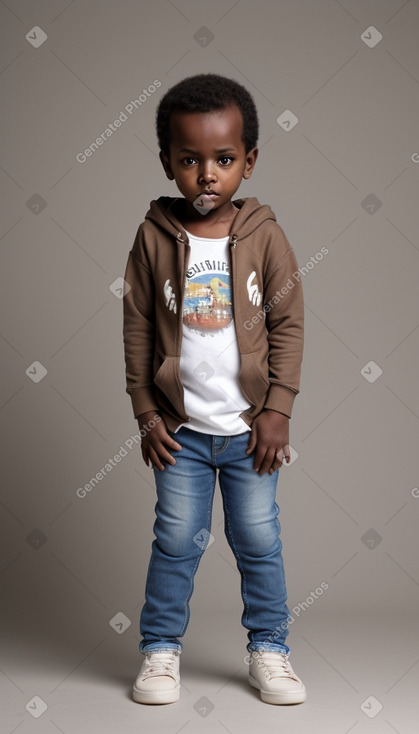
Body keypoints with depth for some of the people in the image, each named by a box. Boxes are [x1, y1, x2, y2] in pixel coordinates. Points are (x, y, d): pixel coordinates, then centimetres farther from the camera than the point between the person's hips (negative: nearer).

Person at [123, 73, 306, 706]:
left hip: (249, 427, 0)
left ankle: (269, 649, 26)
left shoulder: (265, 236, -5)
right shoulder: (154, 238, -5)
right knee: (177, 541, 8)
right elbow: (137, 330, 0)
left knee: (259, 541, 10)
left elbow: (289, 325, -3)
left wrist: (278, 410, -7)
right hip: (181, 427, 0)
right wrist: (147, 416, -2)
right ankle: (161, 650, 24)